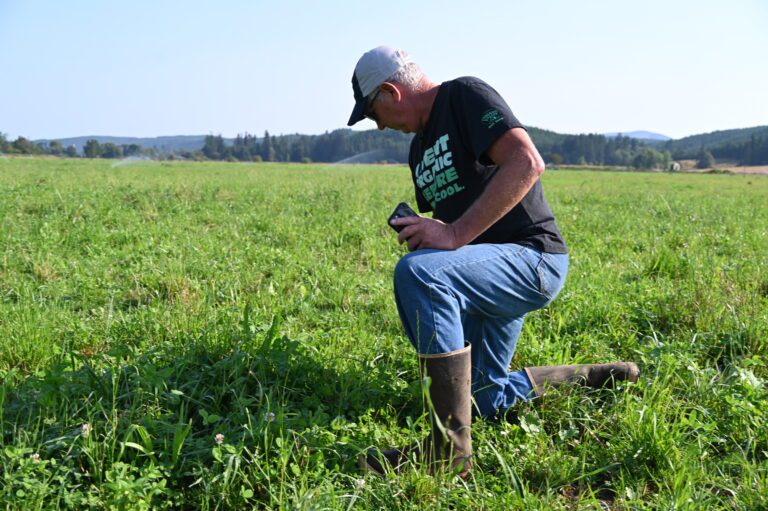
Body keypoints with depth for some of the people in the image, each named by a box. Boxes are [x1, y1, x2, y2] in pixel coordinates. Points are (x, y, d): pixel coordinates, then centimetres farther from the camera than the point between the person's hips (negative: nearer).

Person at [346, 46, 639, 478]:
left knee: (417, 271, -35)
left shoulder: (466, 96, -10)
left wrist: (455, 235, -29)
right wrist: (419, 230, 4)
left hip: (533, 257, -10)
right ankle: (593, 378, 31)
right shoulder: (420, 148, 17)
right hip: (487, 270, 10)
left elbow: (527, 163, -26)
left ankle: (450, 449, -30)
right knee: (484, 400, 15)